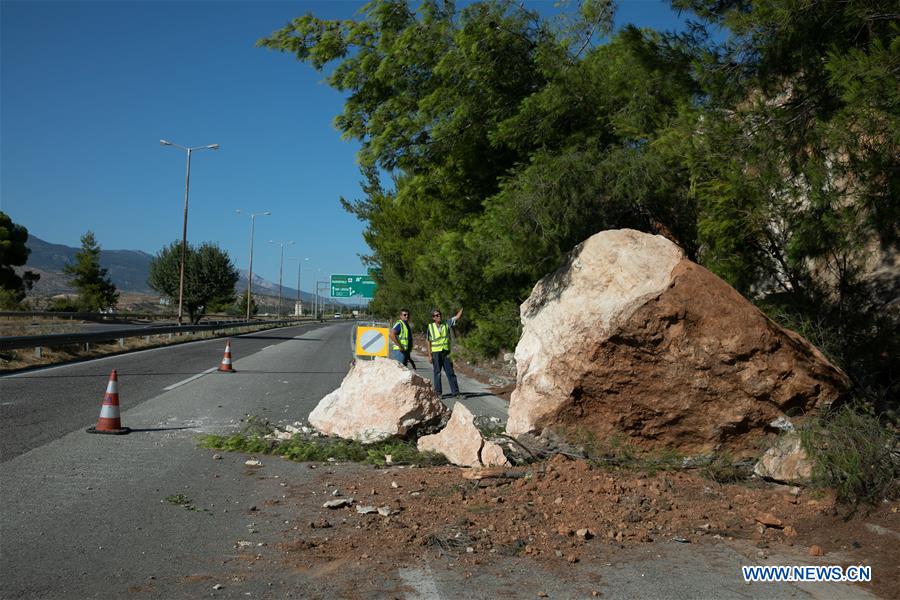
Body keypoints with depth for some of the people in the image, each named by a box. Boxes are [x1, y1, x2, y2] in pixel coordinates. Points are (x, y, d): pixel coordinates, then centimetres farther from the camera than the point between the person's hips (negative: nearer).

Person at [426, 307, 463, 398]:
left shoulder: (446, 324, 4)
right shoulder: (430, 327, -1)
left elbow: (457, 317, -1)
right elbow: (429, 342, 1)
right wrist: (429, 355, -4)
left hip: (446, 352, 2)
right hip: (436, 353, -2)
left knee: (450, 373, 2)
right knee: (437, 373, 4)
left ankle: (455, 392, 3)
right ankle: (438, 393, 12)